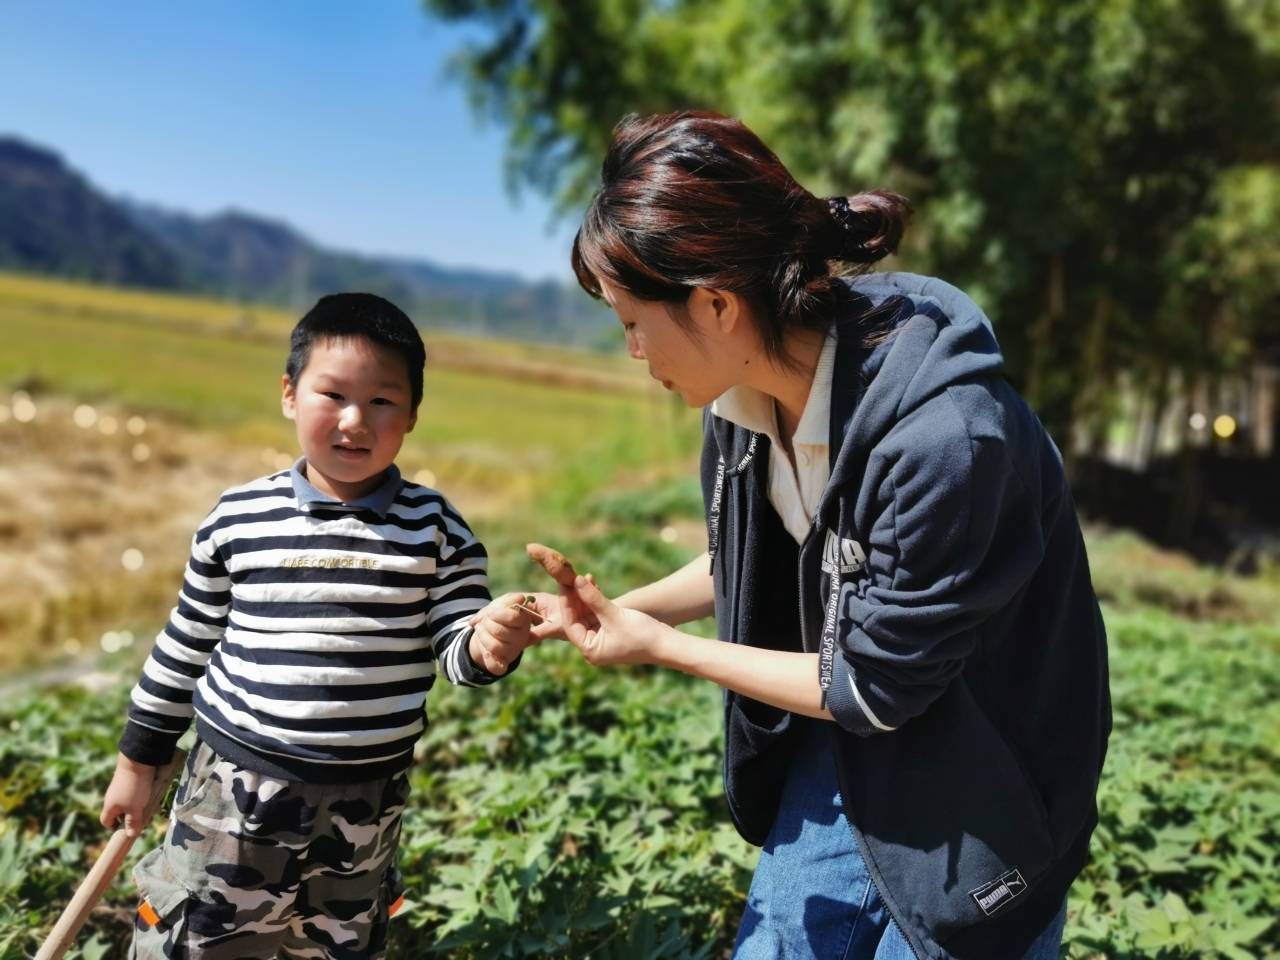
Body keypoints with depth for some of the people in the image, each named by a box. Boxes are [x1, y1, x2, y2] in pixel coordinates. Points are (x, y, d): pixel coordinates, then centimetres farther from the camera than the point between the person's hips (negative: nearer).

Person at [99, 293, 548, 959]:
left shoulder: (434, 527, -6)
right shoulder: (237, 518, -4)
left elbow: (456, 648, -6)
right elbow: (187, 642, 6)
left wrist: (488, 647, -30)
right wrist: (139, 759, 13)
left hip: (365, 801, 1)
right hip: (236, 782, 0)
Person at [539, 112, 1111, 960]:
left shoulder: (944, 437, -34)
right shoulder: (746, 388, -11)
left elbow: (875, 686, -24)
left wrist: (660, 647, -16)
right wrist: (620, 610, -7)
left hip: (971, 800, -6)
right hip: (837, 748, 7)